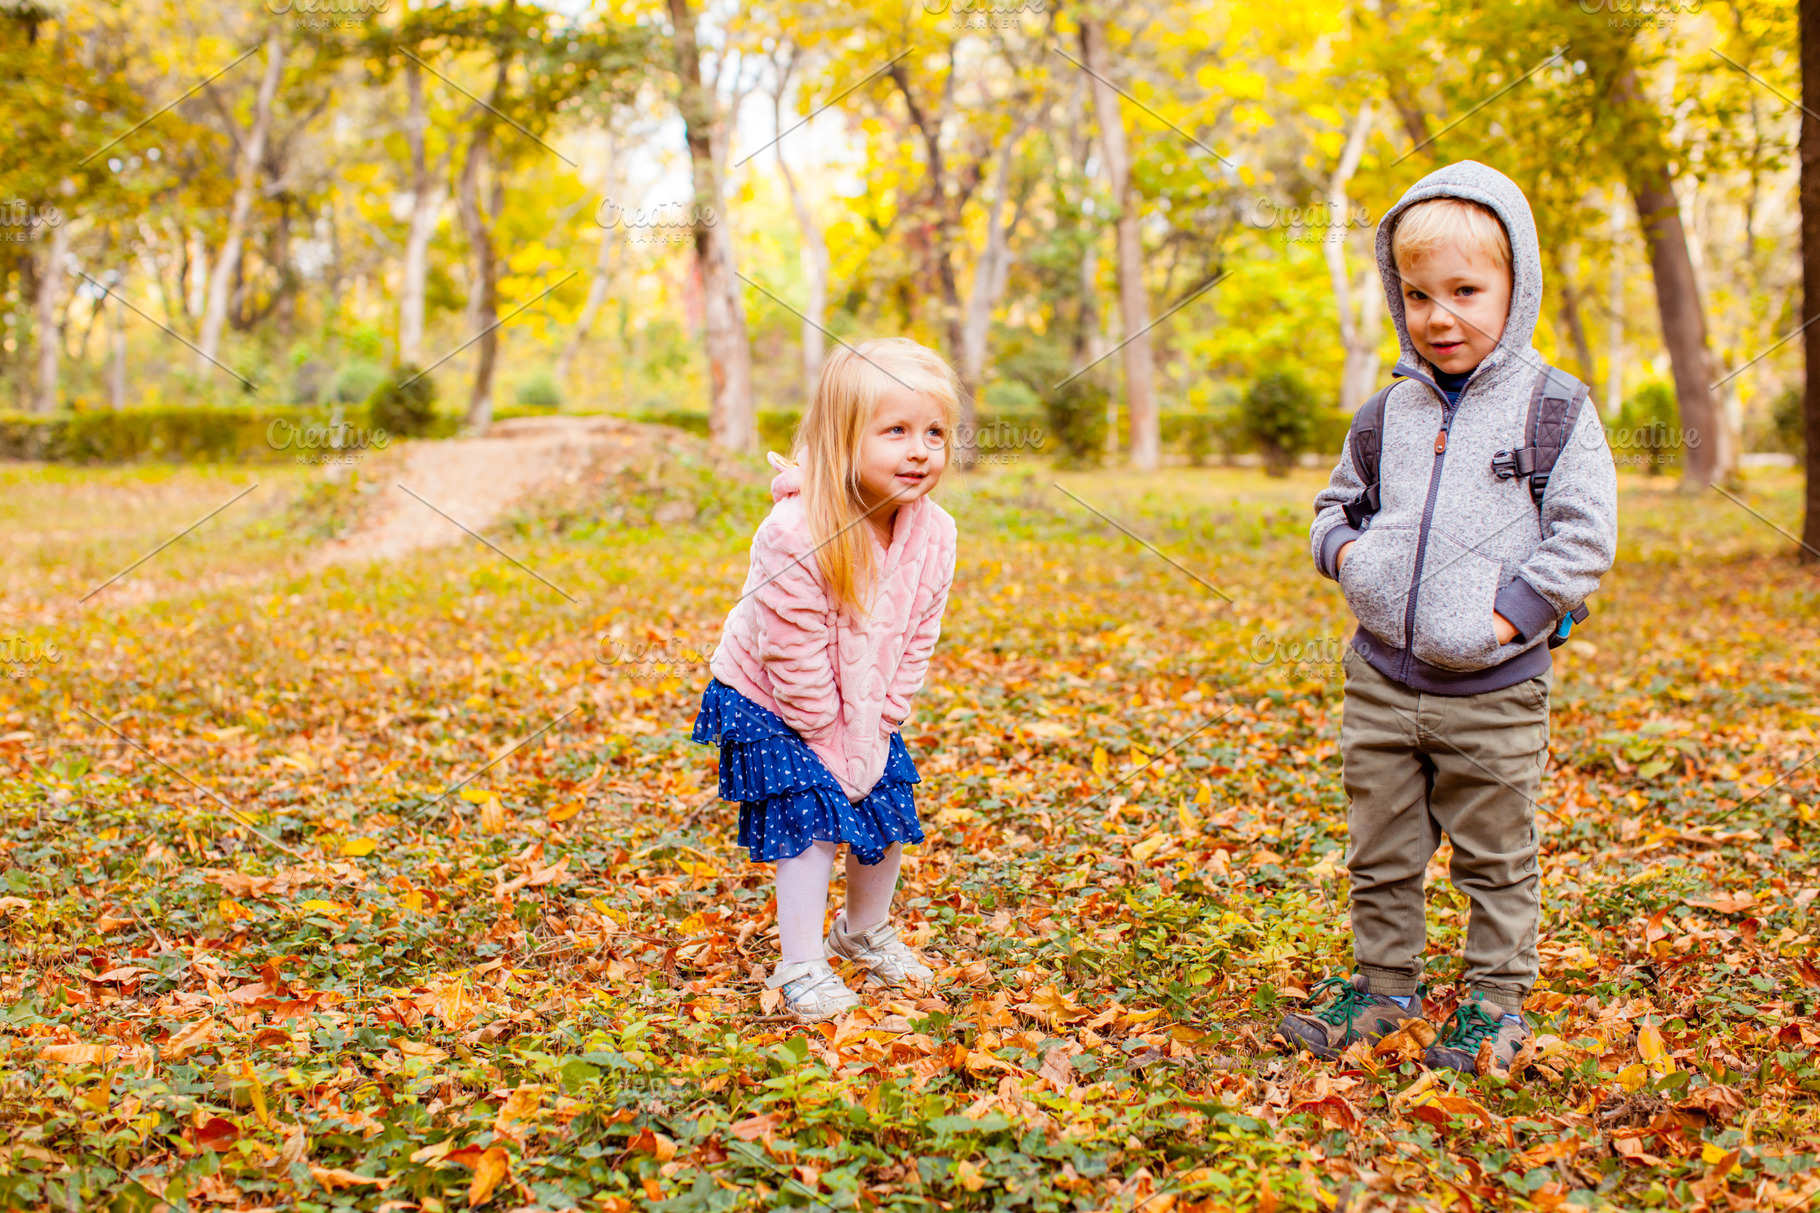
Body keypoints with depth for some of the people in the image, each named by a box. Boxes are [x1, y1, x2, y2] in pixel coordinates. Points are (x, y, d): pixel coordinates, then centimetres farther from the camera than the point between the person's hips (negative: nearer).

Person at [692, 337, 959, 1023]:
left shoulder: (933, 535, -16)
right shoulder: (794, 535, -34)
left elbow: (913, 647, -7)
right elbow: (796, 661, -27)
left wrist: (875, 733, -9)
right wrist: (832, 743, -17)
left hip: (866, 710, 6)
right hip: (769, 704, -6)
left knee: (890, 810, 9)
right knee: (809, 820, -11)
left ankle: (864, 932, 35)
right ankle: (801, 968, 4)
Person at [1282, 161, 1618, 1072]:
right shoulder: (1389, 412, 6)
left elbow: (1584, 536, -9)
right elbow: (1337, 503, 19)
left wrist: (1512, 615, -17)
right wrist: (1343, 548, -2)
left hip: (1492, 690, -4)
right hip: (1382, 679, 4)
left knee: (1494, 858, 10)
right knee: (1380, 852, 14)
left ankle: (1496, 1000, 26)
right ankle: (1383, 982, 31)